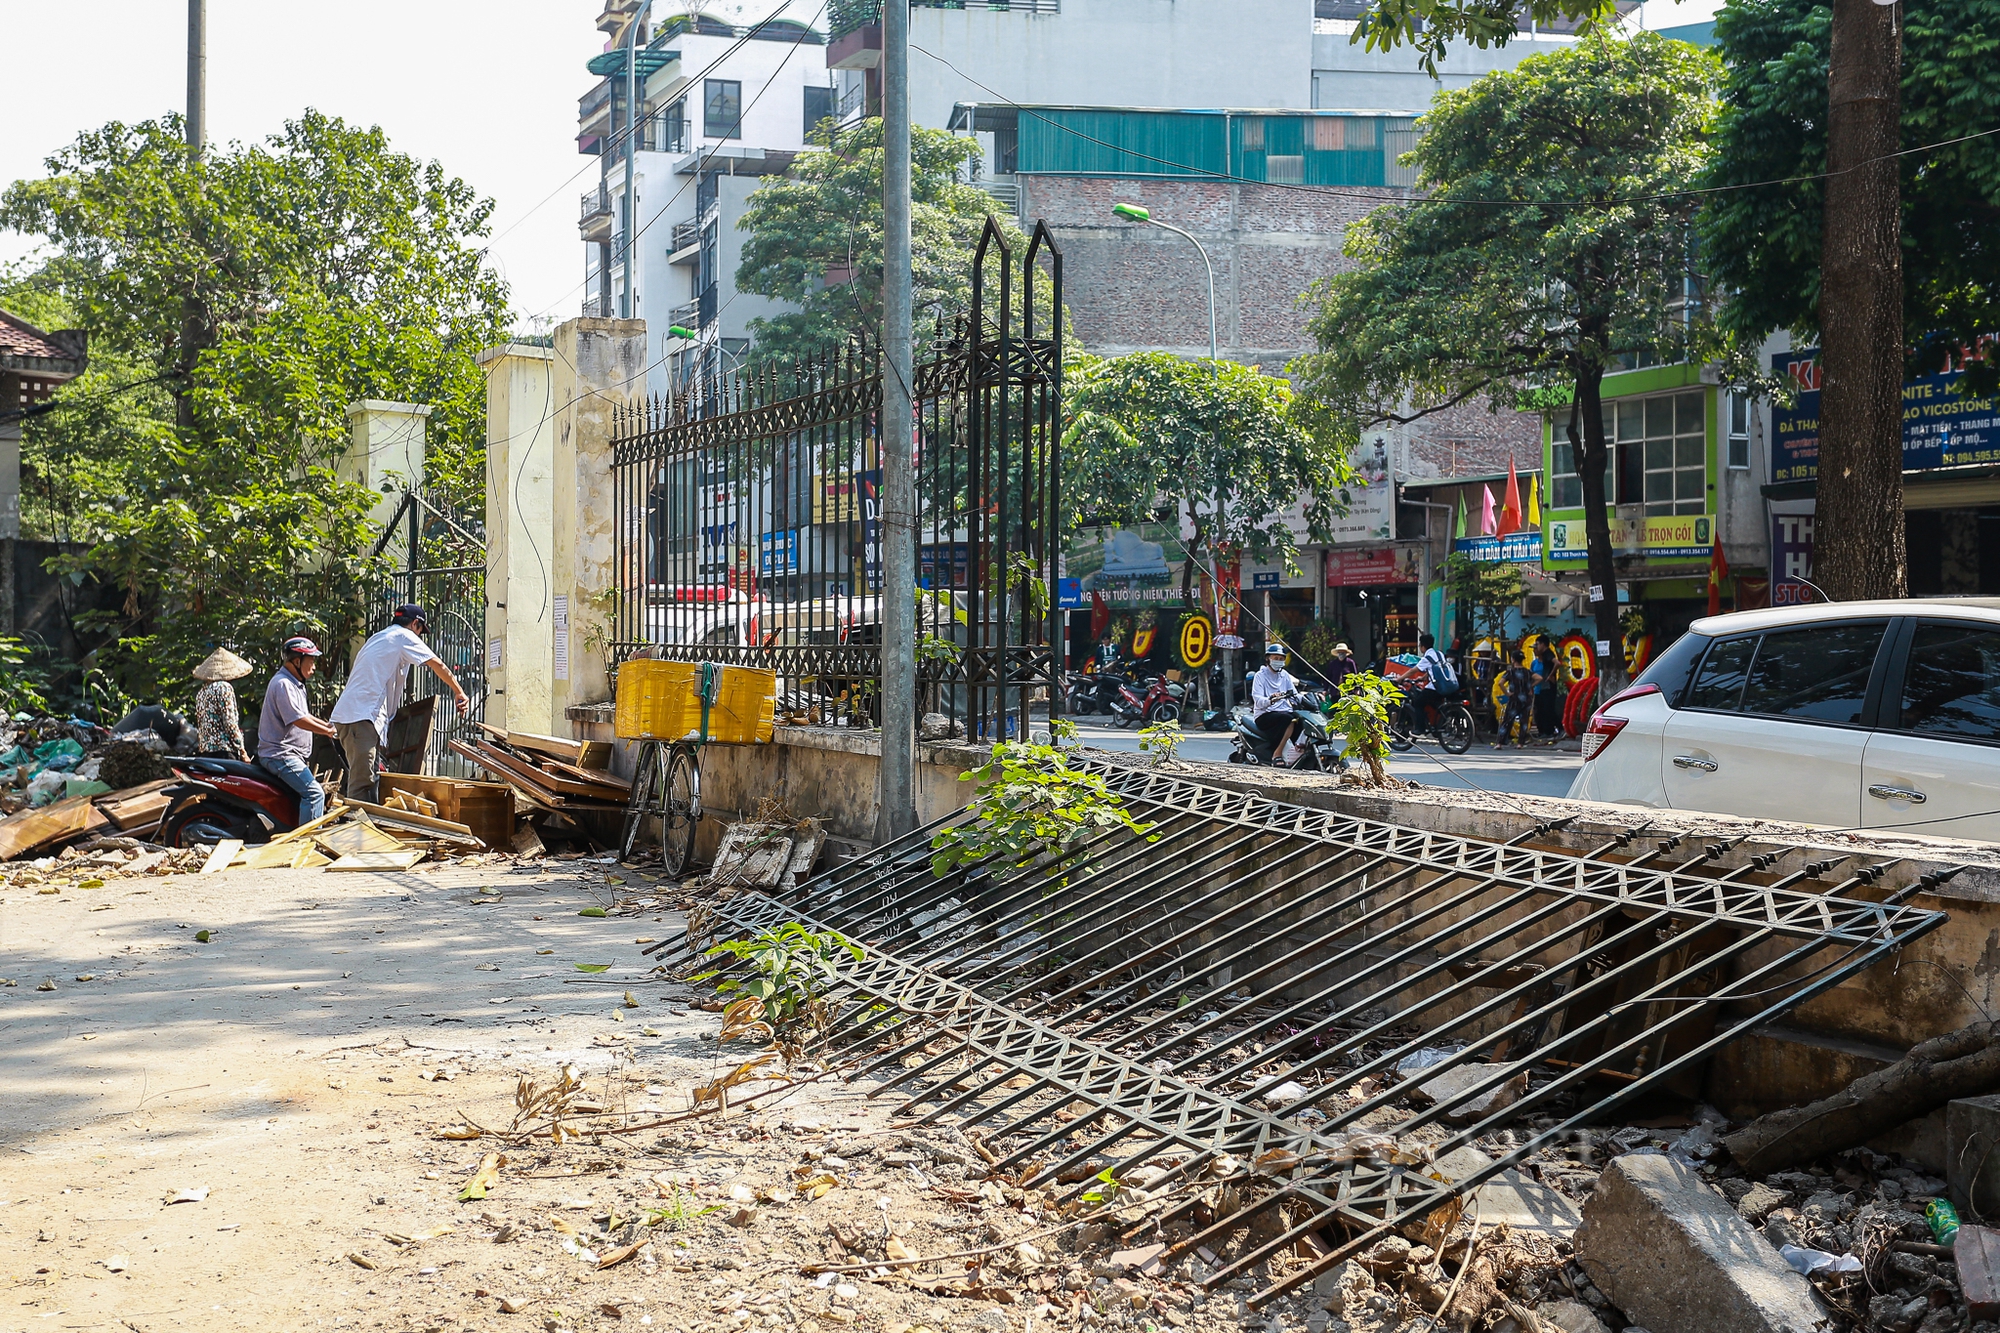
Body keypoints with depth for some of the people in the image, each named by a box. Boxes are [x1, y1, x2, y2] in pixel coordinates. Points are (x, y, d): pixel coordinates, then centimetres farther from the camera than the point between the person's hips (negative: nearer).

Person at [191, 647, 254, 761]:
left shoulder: (201, 693, 17)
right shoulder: (224, 688, -6)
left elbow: (199, 726, 19)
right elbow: (230, 723, -12)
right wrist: (242, 751, -9)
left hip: (204, 750, 8)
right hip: (223, 749, -8)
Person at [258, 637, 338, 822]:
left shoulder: (296, 684, 19)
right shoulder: (283, 684, -16)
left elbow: (303, 715, 27)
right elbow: (299, 720, -21)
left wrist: (327, 725, 14)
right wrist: (328, 731, -11)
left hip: (292, 755, 11)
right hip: (280, 755, -11)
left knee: (317, 792, 17)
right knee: (314, 793, -23)